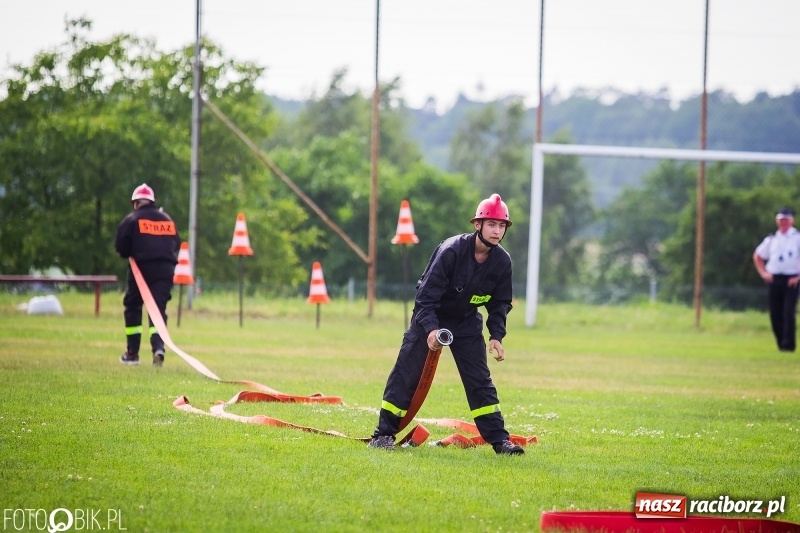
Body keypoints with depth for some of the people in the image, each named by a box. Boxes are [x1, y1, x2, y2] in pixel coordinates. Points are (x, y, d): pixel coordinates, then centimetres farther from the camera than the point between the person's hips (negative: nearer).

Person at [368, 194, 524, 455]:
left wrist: (496, 336, -12)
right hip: (430, 318, -4)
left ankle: (499, 440, 2)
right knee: (406, 374, -6)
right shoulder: (452, 250, -27)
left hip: (467, 323, 4)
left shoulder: (502, 261, -12)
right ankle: (384, 434, -1)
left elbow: (500, 303, 1)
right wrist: (431, 329, -39)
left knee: (480, 381, -1)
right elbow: (426, 294, -27)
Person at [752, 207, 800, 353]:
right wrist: (763, 273, 11)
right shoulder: (771, 239, 14)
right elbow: (757, 256, 25)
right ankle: (781, 344, 14)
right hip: (774, 280, 4)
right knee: (775, 314, 3)